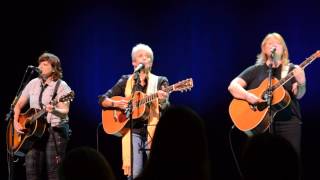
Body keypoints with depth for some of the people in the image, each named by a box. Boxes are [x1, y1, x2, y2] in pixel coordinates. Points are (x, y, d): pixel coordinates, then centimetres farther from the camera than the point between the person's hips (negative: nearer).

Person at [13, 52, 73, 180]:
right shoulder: (33, 83, 11)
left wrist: (54, 110, -36)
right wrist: (16, 122, 1)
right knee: (31, 168, -2)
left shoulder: (62, 86, -5)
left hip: (55, 130, -5)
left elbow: (65, 111, -14)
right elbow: (19, 105, 16)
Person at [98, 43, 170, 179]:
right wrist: (116, 103, -11)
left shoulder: (160, 81, 8)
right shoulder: (126, 81, 11)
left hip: (153, 131, 0)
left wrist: (163, 101, -27)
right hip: (132, 131, 0)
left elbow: (166, 110, -4)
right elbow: (102, 100, 9)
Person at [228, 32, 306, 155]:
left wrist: (301, 82, -24)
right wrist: (247, 96, -16)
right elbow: (233, 86, 3)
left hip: (288, 121, 0)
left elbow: (298, 95, -3)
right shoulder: (256, 70, 11)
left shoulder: (291, 70, 10)